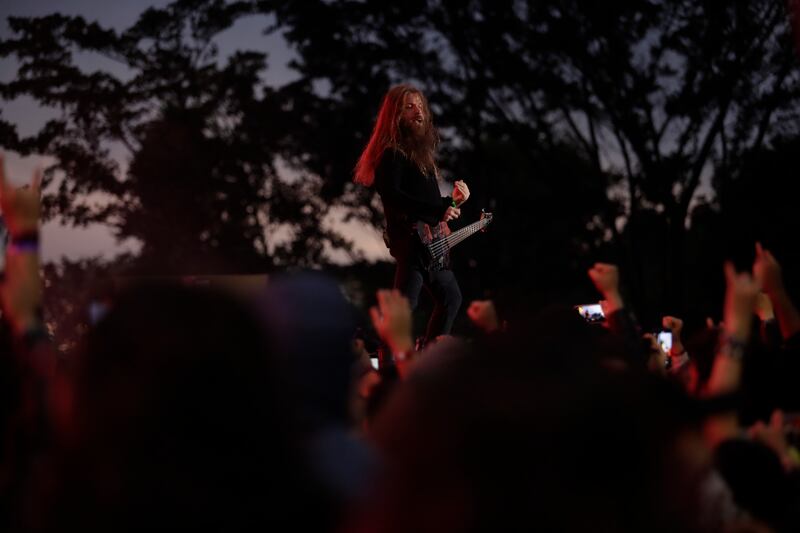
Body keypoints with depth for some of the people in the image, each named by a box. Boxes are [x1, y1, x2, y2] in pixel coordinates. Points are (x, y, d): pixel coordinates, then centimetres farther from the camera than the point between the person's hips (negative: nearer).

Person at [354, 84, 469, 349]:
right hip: (410, 240, -10)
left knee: (451, 297, 18)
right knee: (404, 305, -16)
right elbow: (390, 194, -25)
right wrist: (438, 210, -25)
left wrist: (452, 201, 6)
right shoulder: (393, 153, -11)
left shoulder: (421, 151, 18)